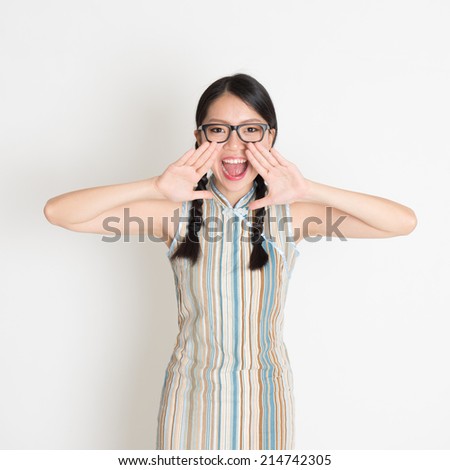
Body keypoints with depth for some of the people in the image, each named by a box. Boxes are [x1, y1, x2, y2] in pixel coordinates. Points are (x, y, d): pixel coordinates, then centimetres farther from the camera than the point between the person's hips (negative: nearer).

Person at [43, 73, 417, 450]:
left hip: (265, 396, 1)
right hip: (192, 394, 0)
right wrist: (156, 188, -28)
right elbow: (57, 212, -19)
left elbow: (405, 222, -17)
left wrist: (310, 191, -27)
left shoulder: (289, 213, -10)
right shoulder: (178, 211, -12)